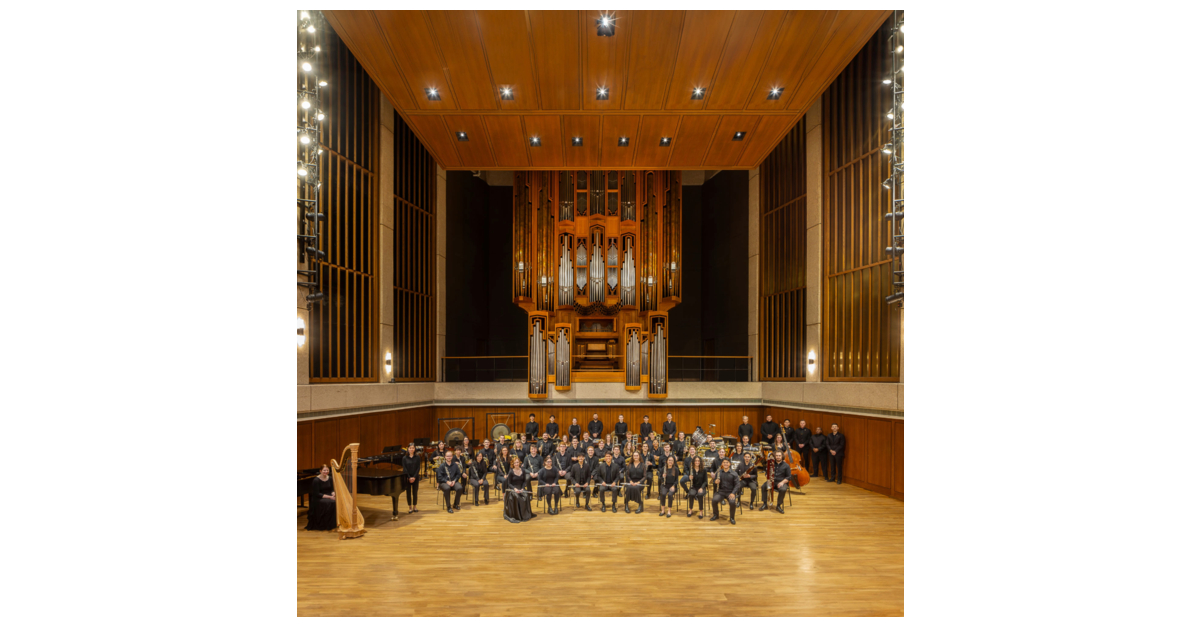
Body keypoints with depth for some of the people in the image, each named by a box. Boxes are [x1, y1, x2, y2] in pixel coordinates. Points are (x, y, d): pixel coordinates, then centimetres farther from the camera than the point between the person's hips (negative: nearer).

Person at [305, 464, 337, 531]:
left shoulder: (330, 479, 7)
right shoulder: (316, 480, -12)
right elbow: (316, 494, -15)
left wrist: (333, 494, -13)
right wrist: (329, 497, -23)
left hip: (329, 496, 6)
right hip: (319, 498, -6)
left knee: (338, 501, -24)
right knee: (331, 503, -33)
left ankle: (336, 523, -15)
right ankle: (329, 526, -22)